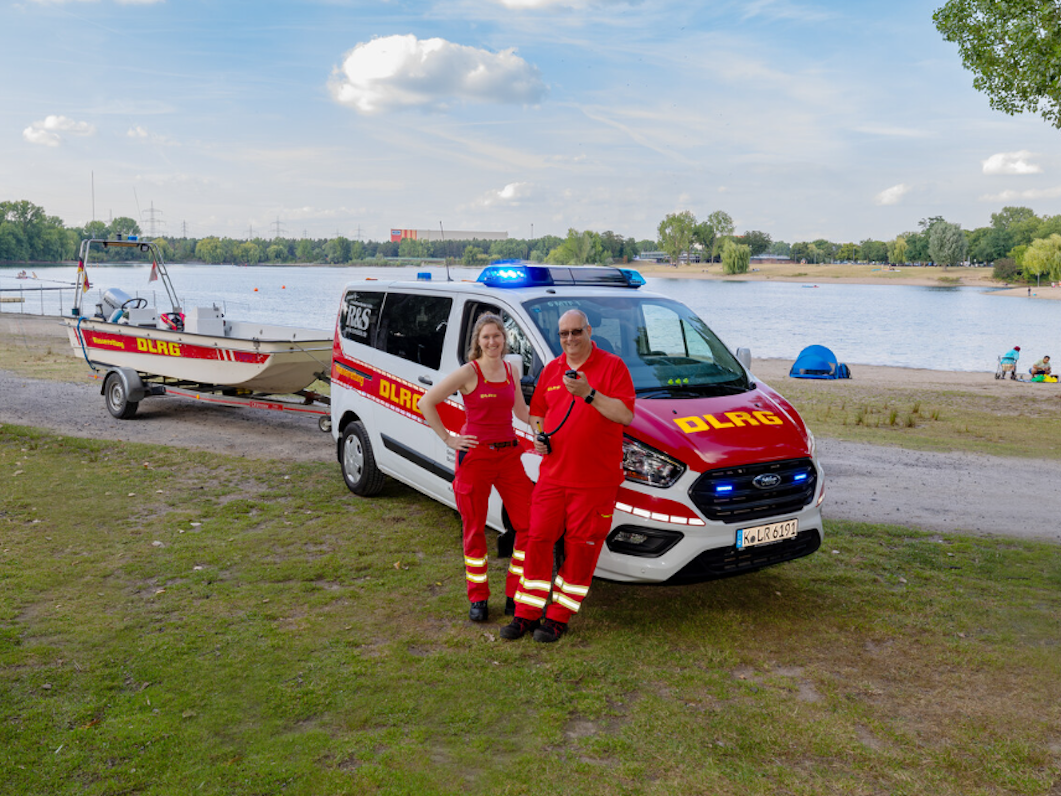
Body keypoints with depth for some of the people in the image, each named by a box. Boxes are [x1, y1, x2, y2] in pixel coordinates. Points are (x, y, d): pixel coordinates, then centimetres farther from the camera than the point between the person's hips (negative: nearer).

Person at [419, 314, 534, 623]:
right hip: (474, 455, -5)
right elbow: (426, 403, -7)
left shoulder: (510, 370, 8)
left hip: (508, 455, 5)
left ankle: (515, 596, 14)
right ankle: (478, 599, 21)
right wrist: (447, 438, -7)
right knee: (475, 530, 6)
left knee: (528, 525, 0)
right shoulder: (468, 372, -8)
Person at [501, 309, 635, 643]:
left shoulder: (612, 366, -4)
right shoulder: (551, 370, 12)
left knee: (580, 547, 2)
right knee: (538, 539, 5)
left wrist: (589, 394, -24)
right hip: (552, 473, 5)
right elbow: (537, 411, 24)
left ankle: (558, 618, 16)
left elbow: (626, 415, -14)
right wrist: (538, 435, 4)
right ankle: (526, 614, 18)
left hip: (596, 478, -4)